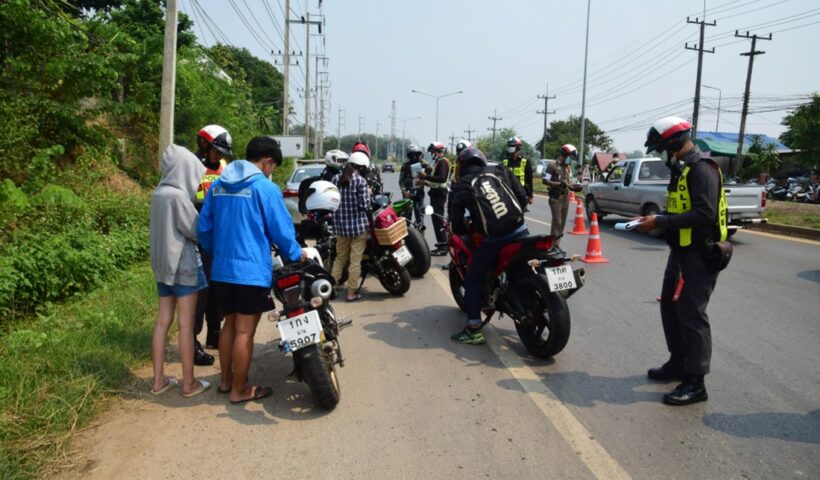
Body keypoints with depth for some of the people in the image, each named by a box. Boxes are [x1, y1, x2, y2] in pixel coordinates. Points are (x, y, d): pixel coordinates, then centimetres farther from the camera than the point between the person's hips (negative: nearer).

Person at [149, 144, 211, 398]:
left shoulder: (158, 193, 8)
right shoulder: (177, 195, -18)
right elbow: (196, 230, -15)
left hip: (163, 263, 8)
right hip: (183, 264, -8)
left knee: (163, 321, 12)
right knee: (186, 324, 0)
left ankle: (159, 380, 19)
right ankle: (189, 383, 9)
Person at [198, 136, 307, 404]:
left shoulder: (217, 185, 9)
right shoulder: (266, 188, -11)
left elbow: (204, 228, 12)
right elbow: (281, 229, -9)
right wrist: (296, 255, 8)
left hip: (221, 270, 7)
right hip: (251, 271, -7)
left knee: (230, 324, 21)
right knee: (245, 332, 3)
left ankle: (226, 380, 32)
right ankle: (239, 390, 14)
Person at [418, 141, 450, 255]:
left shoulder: (442, 162, -13)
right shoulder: (438, 162, 19)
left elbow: (442, 178, -28)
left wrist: (426, 176, -24)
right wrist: (425, 182, 13)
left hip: (439, 193, -11)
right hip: (437, 192, 11)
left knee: (438, 220, -12)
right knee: (437, 219, 16)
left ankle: (443, 247, -12)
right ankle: (442, 243, 25)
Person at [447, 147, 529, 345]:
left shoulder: (461, 185, 6)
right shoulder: (501, 171, 13)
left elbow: (456, 221, 6)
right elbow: (522, 196, 11)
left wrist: (467, 231, 25)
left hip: (492, 239, -3)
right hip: (520, 231, 4)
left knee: (474, 278, 9)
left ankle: (474, 329, 5)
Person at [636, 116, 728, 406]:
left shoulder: (701, 169, -17)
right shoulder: (681, 169, 14)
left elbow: (703, 214, -27)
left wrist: (660, 222, -24)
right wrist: (653, 220, 5)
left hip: (700, 254, -10)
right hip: (681, 250, 10)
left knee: (691, 314, -7)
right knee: (670, 307, 17)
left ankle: (695, 382, 2)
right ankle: (678, 363, 32)